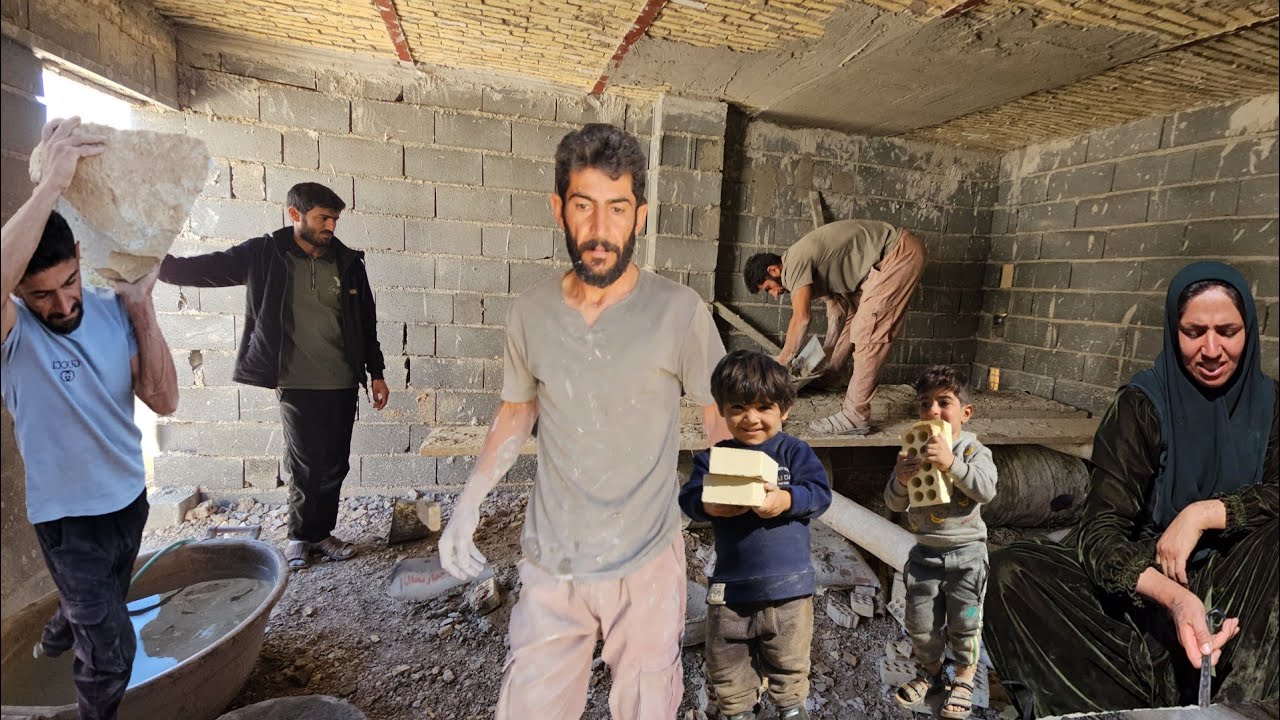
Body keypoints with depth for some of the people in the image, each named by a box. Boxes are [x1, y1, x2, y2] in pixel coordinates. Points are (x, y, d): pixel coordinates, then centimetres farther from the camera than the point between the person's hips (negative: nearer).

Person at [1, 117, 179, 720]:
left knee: (102, 600, 33)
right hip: (68, 515, -5)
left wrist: (142, 308, -23)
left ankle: (55, 639, 65)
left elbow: (163, 401, -15)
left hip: (129, 496, 5)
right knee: (113, 652, 1)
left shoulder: (111, 312, -9)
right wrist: (53, 182, -45)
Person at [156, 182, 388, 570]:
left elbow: (366, 321, 10)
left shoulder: (348, 262, 5)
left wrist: (376, 372, 9)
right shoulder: (264, 255, -1)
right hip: (297, 382, -3)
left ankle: (321, 532, 27)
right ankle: (300, 535, 25)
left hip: (343, 382, 3)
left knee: (335, 464, 9)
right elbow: (208, 268, -5)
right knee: (304, 464, 4)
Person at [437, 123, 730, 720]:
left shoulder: (679, 312, -14)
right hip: (550, 562, 2)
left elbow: (721, 419, -3)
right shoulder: (530, 313, -5)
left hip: (647, 562, -2)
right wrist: (468, 502, 1)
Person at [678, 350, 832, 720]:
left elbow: (820, 492, -12)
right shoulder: (713, 457, 1)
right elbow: (688, 496, -5)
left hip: (787, 582, -2)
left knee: (789, 662, 17)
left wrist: (785, 500, -30)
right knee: (726, 665, 15)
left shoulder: (794, 451, -3)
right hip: (730, 583, 2)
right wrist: (710, 505, -27)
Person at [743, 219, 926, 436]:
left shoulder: (795, 262, -16)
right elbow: (837, 309, 17)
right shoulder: (810, 267, 12)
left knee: (869, 335, -13)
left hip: (901, 253, -11)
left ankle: (855, 417, -11)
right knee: (851, 312, 21)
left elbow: (801, 320, -21)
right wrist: (826, 354, 20)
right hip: (889, 256, 11)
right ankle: (830, 376, 38)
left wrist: (780, 365, -12)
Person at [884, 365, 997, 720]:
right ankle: (928, 670, 37)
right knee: (920, 621, 13)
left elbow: (986, 490, -26)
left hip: (966, 552, -2)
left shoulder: (973, 450, -9)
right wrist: (901, 481, -27)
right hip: (925, 551, 3)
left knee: (964, 621, 12)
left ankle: (964, 677, 35)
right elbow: (895, 504, -5)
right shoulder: (913, 452, -3)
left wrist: (951, 463, -37)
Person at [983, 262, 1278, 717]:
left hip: (1238, 583, 3)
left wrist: (1205, 512, -22)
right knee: (1012, 572, -30)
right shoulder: (1141, 405, -10)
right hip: (1146, 577, -2)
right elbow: (1100, 527, -20)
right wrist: (1173, 597, -37)